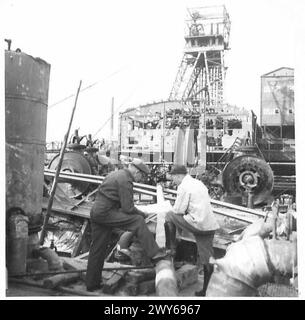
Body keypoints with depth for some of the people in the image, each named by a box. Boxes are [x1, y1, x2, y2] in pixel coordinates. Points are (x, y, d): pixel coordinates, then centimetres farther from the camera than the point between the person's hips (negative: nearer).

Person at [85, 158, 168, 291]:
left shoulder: (115, 174, 19)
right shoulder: (125, 180, -12)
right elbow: (128, 208, -15)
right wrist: (142, 214, 2)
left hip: (95, 212, 10)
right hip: (105, 213, -10)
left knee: (97, 249, 14)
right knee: (138, 221, -11)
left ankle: (91, 283, 22)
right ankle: (154, 253, -14)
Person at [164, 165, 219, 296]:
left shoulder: (183, 186, -7)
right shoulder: (199, 183, 19)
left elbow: (178, 210, -7)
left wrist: (172, 210, 13)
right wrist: (187, 211, 22)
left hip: (197, 224, -8)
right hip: (210, 225, 8)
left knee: (169, 216, 9)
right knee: (207, 258, 12)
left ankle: (170, 249, 13)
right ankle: (206, 290, 20)